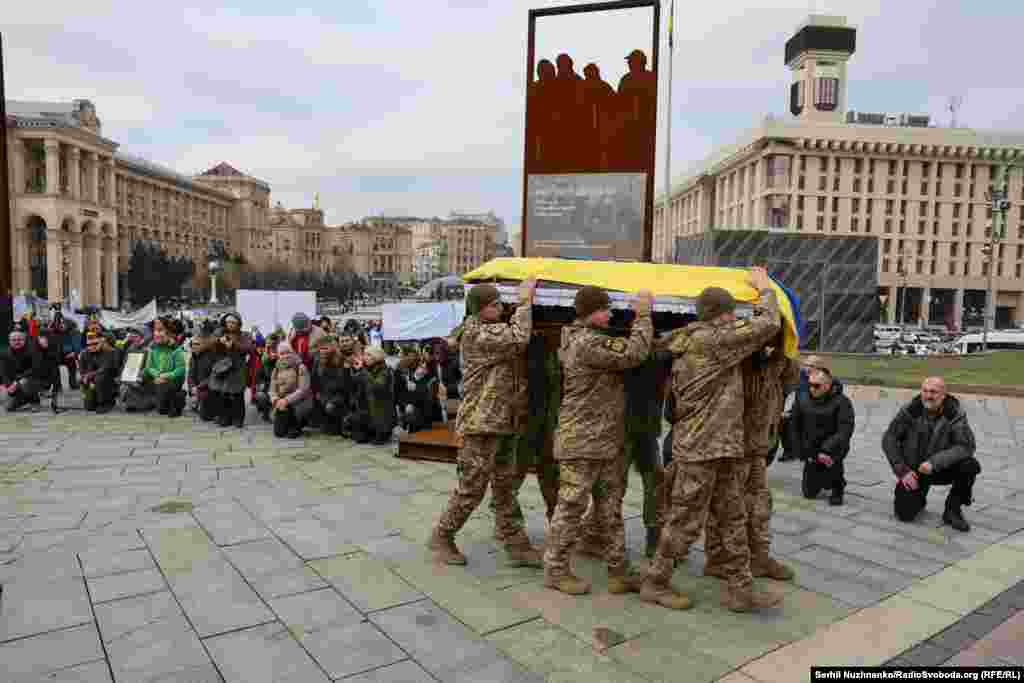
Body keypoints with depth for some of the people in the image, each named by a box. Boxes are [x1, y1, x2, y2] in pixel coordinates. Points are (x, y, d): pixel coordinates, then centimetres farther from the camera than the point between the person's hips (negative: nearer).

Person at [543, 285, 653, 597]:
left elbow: (623, 353, 14)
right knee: (572, 506, 2)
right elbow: (633, 354, -22)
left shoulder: (595, 339, 16)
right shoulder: (586, 343, -20)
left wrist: (637, 319, 6)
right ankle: (555, 569, 16)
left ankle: (618, 572, 22)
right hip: (582, 441, -10)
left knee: (611, 509, 13)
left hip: (608, 441, 10)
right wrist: (643, 316, -12)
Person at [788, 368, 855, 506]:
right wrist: (800, 452, -2)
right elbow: (794, 427, 3)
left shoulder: (841, 402, -15)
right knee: (809, 493, 6)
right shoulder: (802, 400, -4)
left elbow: (845, 431, -22)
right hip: (811, 452, 3)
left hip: (832, 449, -3)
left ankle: (837, 489, -2)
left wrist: (827, 450, -32)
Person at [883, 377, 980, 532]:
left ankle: (952, 510, -7)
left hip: (941, 468, 1)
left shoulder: (955, 413, -15)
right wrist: (902, 471, -15)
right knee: (905, 515, -13)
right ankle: (918, 498, 25)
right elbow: (888, 440, -7)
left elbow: (966, 446, -24)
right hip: (912, 471, 0)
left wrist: (934, 462, -34)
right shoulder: (910, 410, -13)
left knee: (970, 465, -29)